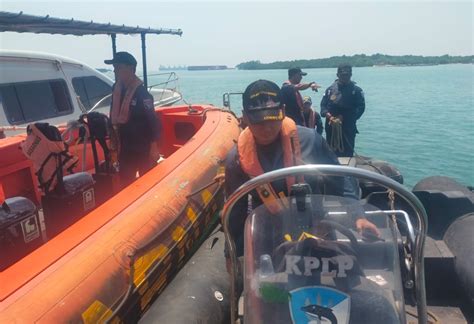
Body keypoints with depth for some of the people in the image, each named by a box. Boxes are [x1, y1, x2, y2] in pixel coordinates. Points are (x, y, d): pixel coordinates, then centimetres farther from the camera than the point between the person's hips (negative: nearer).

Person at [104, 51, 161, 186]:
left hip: (143, 148, -7)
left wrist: (154, 148, -18)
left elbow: (153, 121, -19)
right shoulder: (117, 89, 3)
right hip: (125, 147, 7)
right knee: (125, 182, 16)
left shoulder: (142, 93, -19)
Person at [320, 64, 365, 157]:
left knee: (347, 154, 1)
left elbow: (361, 108, -5)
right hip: (331, 127, 2)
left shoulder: (356, 90, 2)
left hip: (348, 128, -2)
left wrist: (344, 117, -16)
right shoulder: (330, 89, 8)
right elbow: (323, 105, 6)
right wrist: (328, 114, -15)